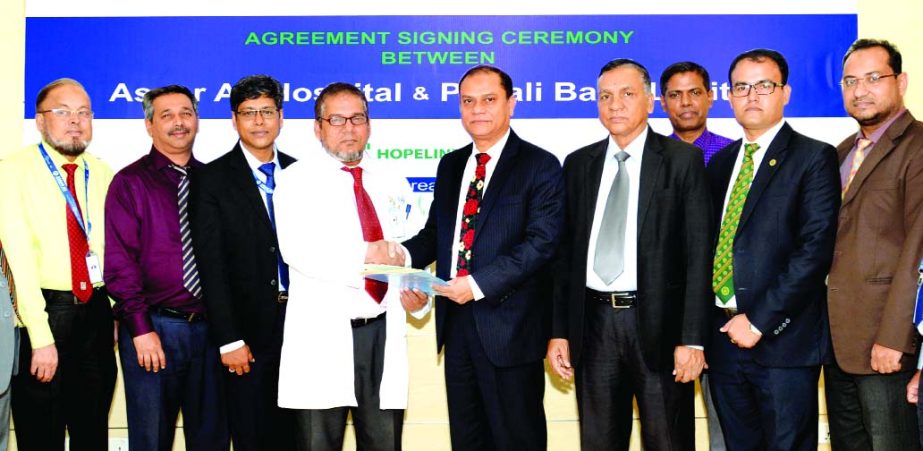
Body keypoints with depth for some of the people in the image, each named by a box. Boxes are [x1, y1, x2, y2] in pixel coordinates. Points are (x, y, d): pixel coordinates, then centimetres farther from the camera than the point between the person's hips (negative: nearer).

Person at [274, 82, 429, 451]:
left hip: (384, 334, 4)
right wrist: (366, 256, -17)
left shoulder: (392, 185, 16)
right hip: (323, 337, -4)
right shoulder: (298, 179, 1)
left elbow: (401, 254, 17)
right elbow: (297, 249, -15)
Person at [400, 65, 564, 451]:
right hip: (456, 319, 6)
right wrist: (405, 255, -7)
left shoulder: (539, 166, -6)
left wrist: (479, 284, -22)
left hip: (508, 325, -6)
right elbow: (435, 232, 15)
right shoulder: (450, 165, 14)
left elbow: (541, 241, -15)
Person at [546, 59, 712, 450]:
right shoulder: (578, 164, 10)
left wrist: (692, 339, -11)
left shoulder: (683, 161, -1)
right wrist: (558, 331, 4)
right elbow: (565, 252, 10)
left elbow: (698, 253, -6)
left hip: (658, 323, -3)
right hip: (594, 324, 3)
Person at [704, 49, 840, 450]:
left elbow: (816, 249, -13)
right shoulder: (720, 162, 15)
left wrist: (759, 321, -16)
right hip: (724, 338, 5)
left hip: (783, 341, -5)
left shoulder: (814, 158, -3)